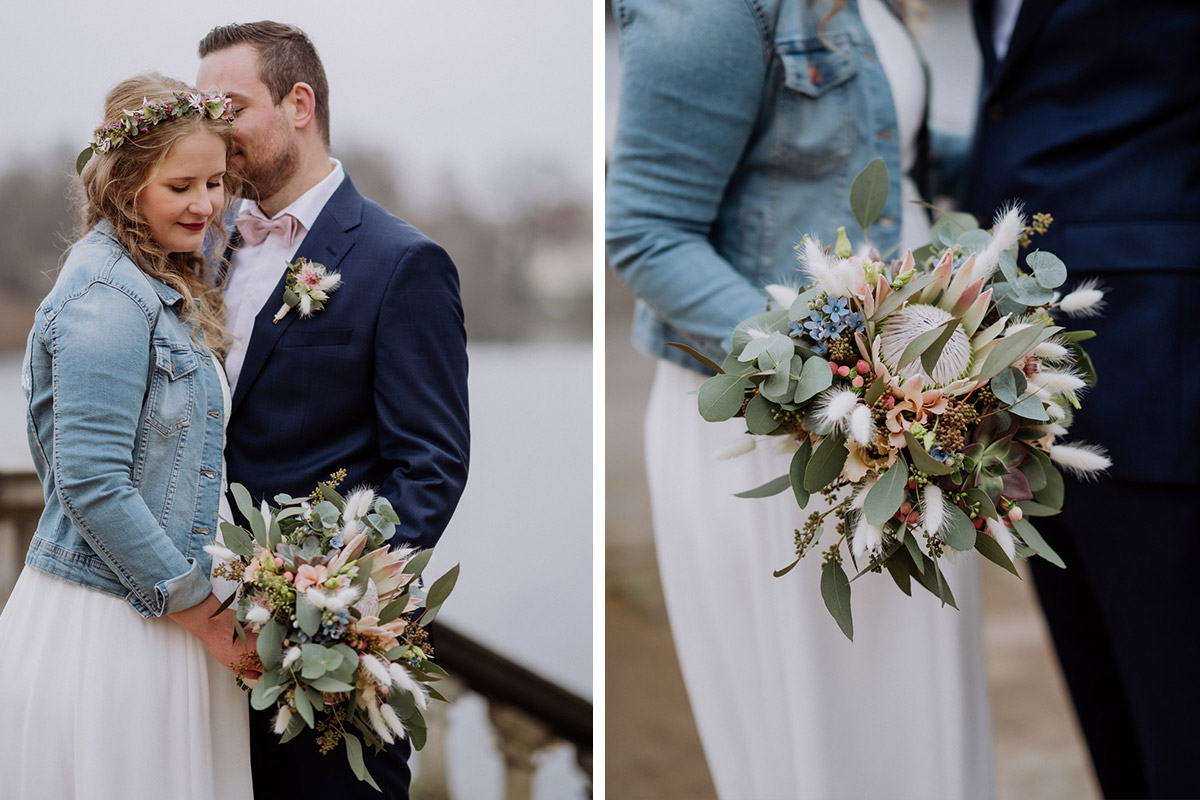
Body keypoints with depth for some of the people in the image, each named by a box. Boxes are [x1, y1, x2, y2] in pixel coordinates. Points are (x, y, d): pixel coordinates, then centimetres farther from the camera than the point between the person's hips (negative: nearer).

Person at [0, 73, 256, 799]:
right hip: (105, 630, -9)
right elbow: (92, 485, -20)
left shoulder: (167, 288, 13)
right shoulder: (110, 296, -16)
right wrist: (202, 610, -14)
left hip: (163, 619, 9)